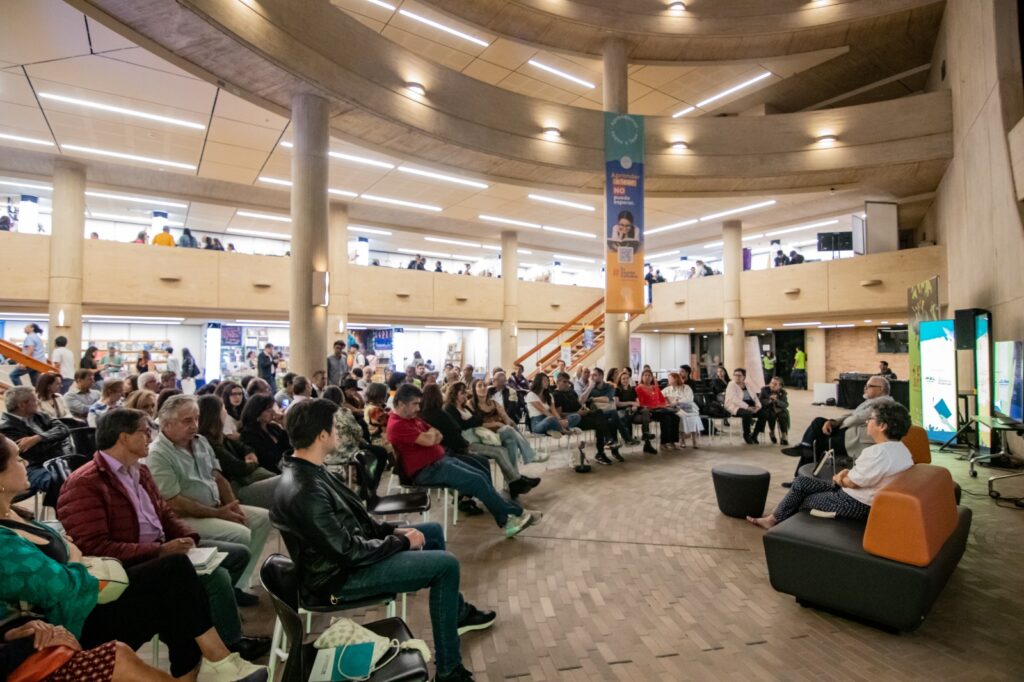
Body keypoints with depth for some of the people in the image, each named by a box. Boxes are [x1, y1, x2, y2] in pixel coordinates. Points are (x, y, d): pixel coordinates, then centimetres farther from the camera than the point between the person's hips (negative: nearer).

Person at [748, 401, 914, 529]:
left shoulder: (878, 452, -29)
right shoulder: (899, 448, 4)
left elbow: (851, 482, -20)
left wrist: (840, 478, 2)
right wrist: (847, 474, -4)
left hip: (856, 504, -9)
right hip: (858, 497, 9)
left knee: (804, 499, 8)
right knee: (801, 482, 11)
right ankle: (774, 519, 20)